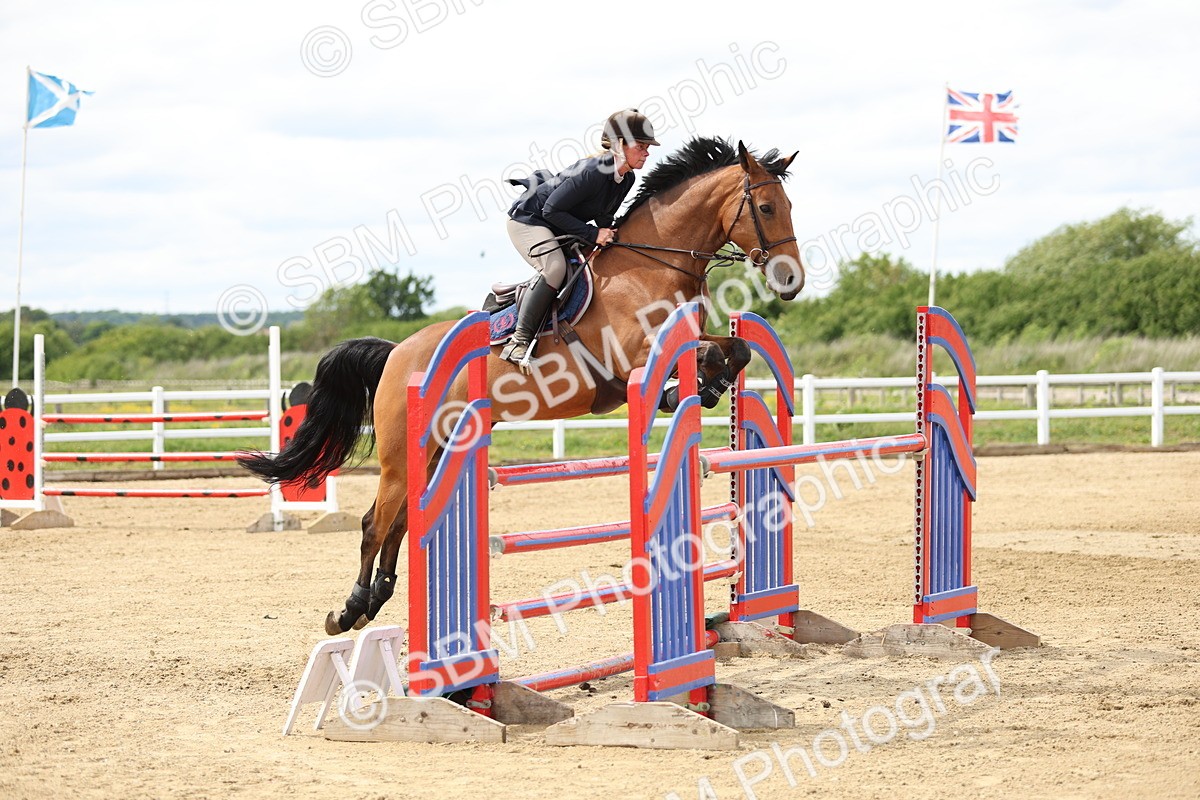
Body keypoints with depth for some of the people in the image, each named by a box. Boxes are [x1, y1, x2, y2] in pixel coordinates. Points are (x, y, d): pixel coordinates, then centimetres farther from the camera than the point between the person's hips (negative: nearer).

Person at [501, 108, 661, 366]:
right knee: (555, 268, -32)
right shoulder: (593, 171, -31)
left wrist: (609, 234, -9)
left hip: (561, 228, 9)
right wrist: (593, 234, -30)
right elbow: (552, 209, -28)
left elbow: (603, 216, 11)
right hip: (528, 220, -9)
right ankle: (519, 342, -27)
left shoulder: (627, 179, -4)